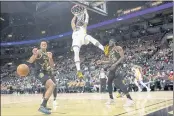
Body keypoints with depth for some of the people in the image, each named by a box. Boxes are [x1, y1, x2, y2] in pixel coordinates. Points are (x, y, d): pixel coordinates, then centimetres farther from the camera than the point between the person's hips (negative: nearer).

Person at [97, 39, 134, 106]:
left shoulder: (118, 48, -3)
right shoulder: (110, 51, 22)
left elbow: (122, 57, -15)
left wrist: (115, 64, -25)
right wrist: (101, 62, 15)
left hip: (118, 67, -9)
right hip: (112, 68, 9)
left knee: (118, 83, -22)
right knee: (109, 83, 10)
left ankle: (130, 99, -22)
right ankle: (111, 99, 24)